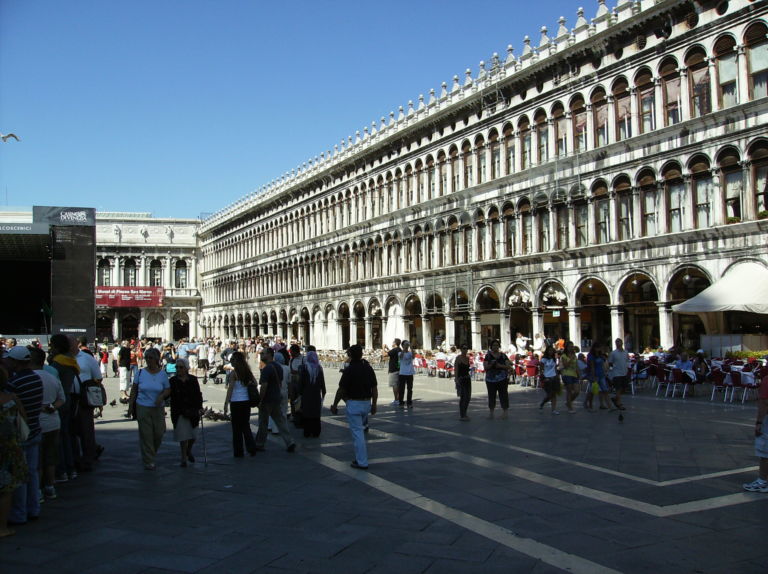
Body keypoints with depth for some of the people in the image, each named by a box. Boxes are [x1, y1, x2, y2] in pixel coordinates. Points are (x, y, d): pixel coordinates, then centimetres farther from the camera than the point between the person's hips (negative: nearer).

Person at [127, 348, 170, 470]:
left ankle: (151, 453, 31)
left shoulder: (163, 374, 1)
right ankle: (149, 461, 8)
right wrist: (130, 406, 4)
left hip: (158, 408, 1)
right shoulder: (141, 373, 1)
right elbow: (134, 390, 6)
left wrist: (162, 396, -16)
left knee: (159, 433, 3)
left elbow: (168, 390, 5)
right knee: (146, 435, -1)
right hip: (142, 408, -1)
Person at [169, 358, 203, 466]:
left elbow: (198, 394, 4)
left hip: (192, 411, 1)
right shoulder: (173, 381, 0)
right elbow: (168, 394, 3)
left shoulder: (193, 379, 2)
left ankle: (189, 450, 37)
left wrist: (200, 408, -4)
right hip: (179, 413, -1)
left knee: (193, 435, 7)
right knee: (183, 435, -4)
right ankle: (184, 458, 8)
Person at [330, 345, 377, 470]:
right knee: (359, 430, 24)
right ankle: (361, 456, 29)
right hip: (367, 403, 6)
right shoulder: (368, 368, 3)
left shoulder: (349, 370, -14)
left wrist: (334, 405, 0)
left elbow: (341, 390, -11)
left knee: (357, 432, -1)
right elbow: (374, 389, 5)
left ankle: (362, 462, 2)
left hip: (354, 404, -6)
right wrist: (374, 405, 15)